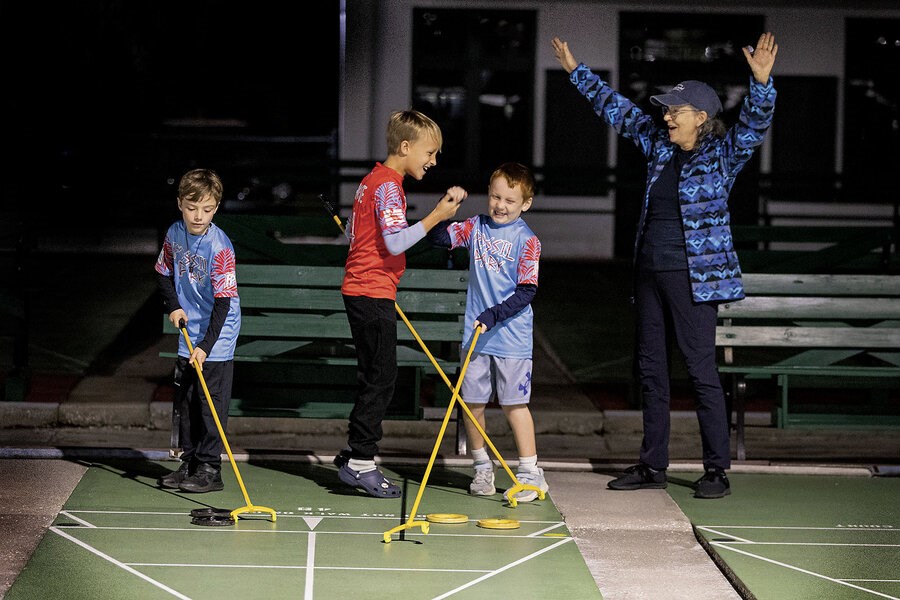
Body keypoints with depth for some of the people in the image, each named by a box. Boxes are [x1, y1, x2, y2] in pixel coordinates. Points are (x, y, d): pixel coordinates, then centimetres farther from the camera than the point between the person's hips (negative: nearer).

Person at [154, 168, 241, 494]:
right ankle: (189, 463, 22)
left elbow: (223, 302, -22)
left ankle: (210, 467, -1)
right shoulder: (174, 234, -2)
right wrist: (173, 306, -1)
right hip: (188, 335, 7)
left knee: (211, 401, -6)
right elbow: (164, 273, 15)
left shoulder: (220, 246, -21)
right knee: (185, 401, 12)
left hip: (217, 338, -7)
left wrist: (206, 345, -28)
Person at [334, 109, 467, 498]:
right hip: (373, 294, -10)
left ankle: (353, 459, 19)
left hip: (362, 290, 10)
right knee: (381, 379, -6)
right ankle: (361, 462, -4)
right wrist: (436, 216, -21)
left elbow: (351, 232, 24)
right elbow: (396, 242, -24)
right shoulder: (388, 185, -15)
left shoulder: (373, 180, 16)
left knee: (374, 378, 14)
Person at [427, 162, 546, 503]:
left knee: (513, 404, -4)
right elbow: (437, 237, 2)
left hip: (511, 337, -4)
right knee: (472, 403, 7)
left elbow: (526, 292, -9)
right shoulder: (475, 228, 8)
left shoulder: (527, 240, -6)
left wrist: (494, 314, -18)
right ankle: (482, 468, 23)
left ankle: (530, 473, 3)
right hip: (476, 333, 4)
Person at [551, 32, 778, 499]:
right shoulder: (658, 145, 11)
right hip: (650, 271, 7)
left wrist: (761, 82, -37)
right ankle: (653, 465, 18)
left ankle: (717, 469, 1)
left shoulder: (723, 154, -5)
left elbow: (754, 123, -20)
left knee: (701, 369, -5)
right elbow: (617, 109, 20)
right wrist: (576, 71, 24)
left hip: (693, 276, -7)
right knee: (650, 368, 10)